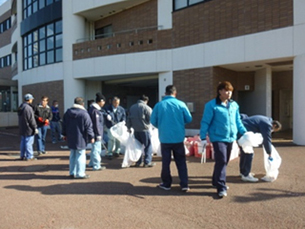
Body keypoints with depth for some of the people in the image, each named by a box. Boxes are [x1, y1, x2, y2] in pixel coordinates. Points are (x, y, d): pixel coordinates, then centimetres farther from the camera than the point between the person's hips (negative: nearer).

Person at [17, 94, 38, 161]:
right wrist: (35, 128, -12)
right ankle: (29, 156, 2)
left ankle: (22, 156, 24)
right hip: (28, 128, -9)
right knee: (29, 142, -3)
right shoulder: (28, 108, -19)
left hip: (22, 128, 10)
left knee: (23, 142, 16)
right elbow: (31, 119, -19)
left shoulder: (20, 107, 11)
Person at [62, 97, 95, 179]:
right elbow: (88, 127, -12)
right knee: (80, 156, 1)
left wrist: (64, 134, 26)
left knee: (72, 155, 16)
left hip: (70, 138, 6)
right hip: (80, 139, -6)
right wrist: (91, 137, -4)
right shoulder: (84, 114, -13)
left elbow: (64, 124, 15)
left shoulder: (68, 112, 7)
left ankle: (72, 172, 24)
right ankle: (80, 174, 5)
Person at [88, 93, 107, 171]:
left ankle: (92, 163, 34)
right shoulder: (95, 110, -20)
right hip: (96, 133, -11)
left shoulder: (93, 108, 12)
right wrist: (98, 134, -18)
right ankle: (96, 166, 8)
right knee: (96, 149, -1)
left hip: (96, 133, 11)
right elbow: (96, 123, -21)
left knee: (95, 148, 21)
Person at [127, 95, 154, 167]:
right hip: (144, 129, -6)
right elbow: (151, 119, -12)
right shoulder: (146, 108, -10)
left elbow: (129, 119, 13)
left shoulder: (132, 107, 9)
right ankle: (147, 162, 2)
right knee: (148, 146, 3)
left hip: (136, 130, 6)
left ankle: (138, 162, 18)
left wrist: (129, 127, 24)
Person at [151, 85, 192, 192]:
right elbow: (189, 119, 0)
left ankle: (166, 184, 22)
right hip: (178, 137, 0)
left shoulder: (159, 105, -5)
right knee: (181, 162, 11)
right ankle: (184, 184, 12)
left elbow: (153, 121, -1)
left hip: (165, 138, 0)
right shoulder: (181, 104, -5)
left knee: (166, 162, 12)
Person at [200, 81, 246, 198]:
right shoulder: (211, 105, -10)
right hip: (218, 138, -6)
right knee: (221, 161, -10)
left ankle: (216, 181, 33)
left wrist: (244, 132, 8)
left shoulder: (234, 105, 8)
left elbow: (238, 121, 17)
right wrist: (203, 137, -10)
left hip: (230, 138, 7)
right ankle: (221, 188, -2)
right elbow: (205, 122, -8)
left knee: (224, 162, 15)